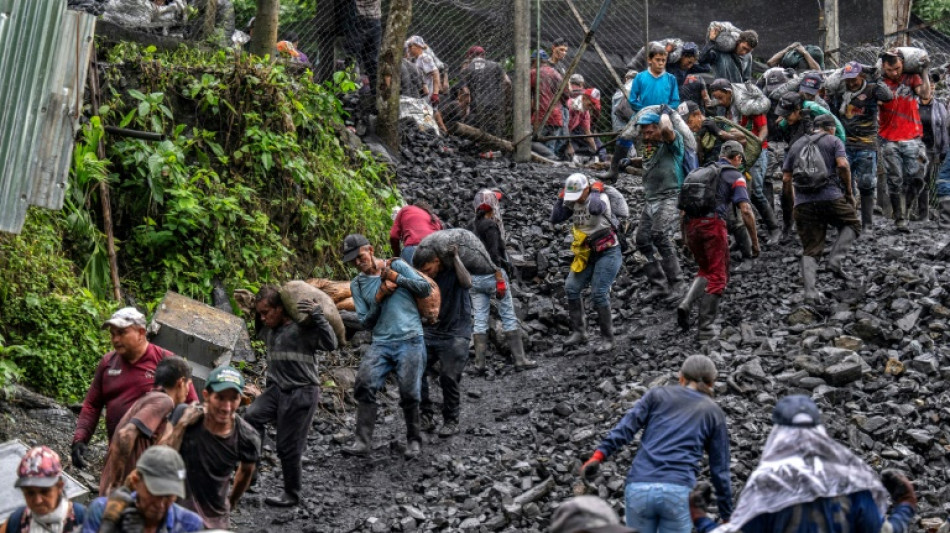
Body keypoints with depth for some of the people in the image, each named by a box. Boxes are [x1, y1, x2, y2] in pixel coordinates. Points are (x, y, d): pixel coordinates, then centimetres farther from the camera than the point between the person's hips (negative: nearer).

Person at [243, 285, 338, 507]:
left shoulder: (302, 327, -15)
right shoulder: (268, 329, 10)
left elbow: (331, 344, -23)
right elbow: (258, 332, 35)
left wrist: (317, 315, -29)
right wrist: (253, 309, 17)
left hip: (302, 393, -7)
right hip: (276, 389, 7)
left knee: (289, 447, 0)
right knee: (251, 416, -19)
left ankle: (292, 494, 16)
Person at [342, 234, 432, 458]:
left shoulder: (397, 266, 6)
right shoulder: (357, 284, 12)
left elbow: (425, 289, 2)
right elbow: (366, 322, 7)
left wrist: (397, 278, -8)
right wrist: (379, 298, -8)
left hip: (410, 340, -2)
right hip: (381, 343, 2)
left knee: (409, 393, -8)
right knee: (365, 385, -18)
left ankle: (414, 440, 13)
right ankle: (363, 441, -18)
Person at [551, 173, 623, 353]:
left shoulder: (599, 198, -18)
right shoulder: (573, 203, 1)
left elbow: (595, 208, -43)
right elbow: (555, 218, -6)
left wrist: (596, 190, -26)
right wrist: (561, 196, -9)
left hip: (608, 252, -7)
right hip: (587, 254, 7)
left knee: (599, 294, -12)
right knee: (571, 288, -1)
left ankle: (607, 339, -2)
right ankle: (579, 333, 9)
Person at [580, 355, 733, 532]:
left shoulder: (657, 394, 18)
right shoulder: (714, 413, 16)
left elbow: (627, 425, 2)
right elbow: (720, 469, 15)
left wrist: (599, 455, -8)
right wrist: (727, 516, 19)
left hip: (639, 488, 1)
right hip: (678, 491, -1)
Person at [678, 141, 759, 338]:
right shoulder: (735, 176, 5)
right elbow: (745, 210, -6)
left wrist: (684, 235, 25)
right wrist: (755, 241, -2)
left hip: (692, 225, 5)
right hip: (713, 225, -5)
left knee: (706, 271, 21)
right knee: (717, 277, 5)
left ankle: (686, 304, -2)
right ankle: (705, 326, 0)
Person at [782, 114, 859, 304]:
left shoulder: (796, 145, 21)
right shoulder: (834, 141, 9)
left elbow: (786, 179, 16)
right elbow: (842, 165, -9)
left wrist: (794, 202, 24)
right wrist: (849, 192, 1)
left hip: (803, 203, 4)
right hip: (830, 196, -3)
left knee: (810, 251, 6)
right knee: (852, 224, 22)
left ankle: (809, 293, -8)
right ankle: (835, 260, 1)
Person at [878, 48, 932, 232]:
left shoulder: (911, 78, 3)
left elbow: (925, 95, -10)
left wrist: (925, 73, -9)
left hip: (912, 139, 1)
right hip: (890, 141, -1)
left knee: (915, 178, -2)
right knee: (895, 181, 0)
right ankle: (900, 219, 5)